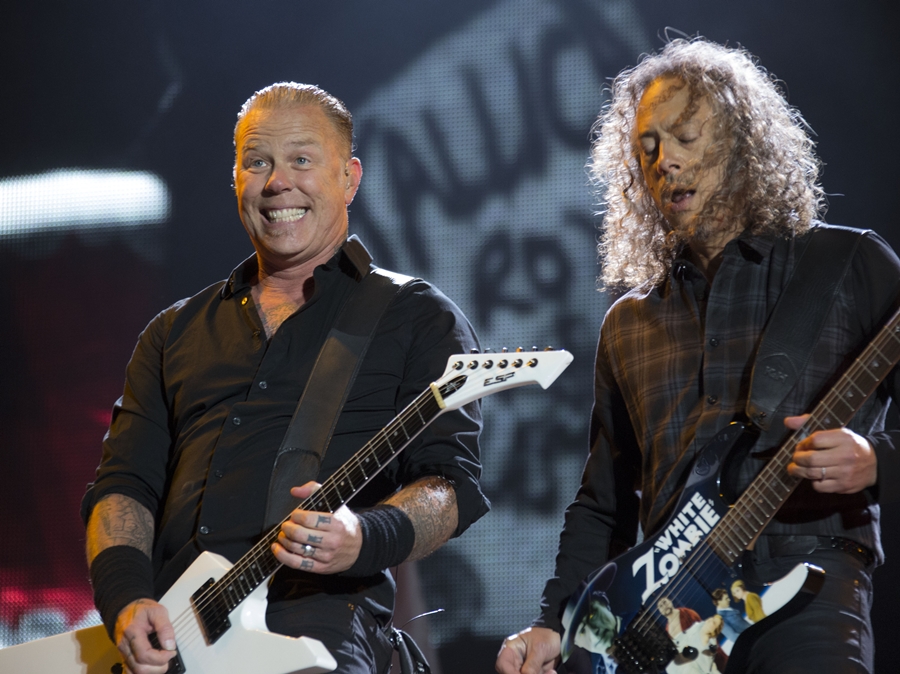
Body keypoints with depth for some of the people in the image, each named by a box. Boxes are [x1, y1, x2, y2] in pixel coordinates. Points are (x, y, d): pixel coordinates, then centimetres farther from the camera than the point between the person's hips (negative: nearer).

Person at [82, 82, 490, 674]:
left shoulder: (419, 319, 13)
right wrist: (126, 598, -2)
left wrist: (362, 540, -19)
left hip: (317, 612, -4)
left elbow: (451, 482, 2)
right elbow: (123, 485, 19)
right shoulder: (176, 332, 25)